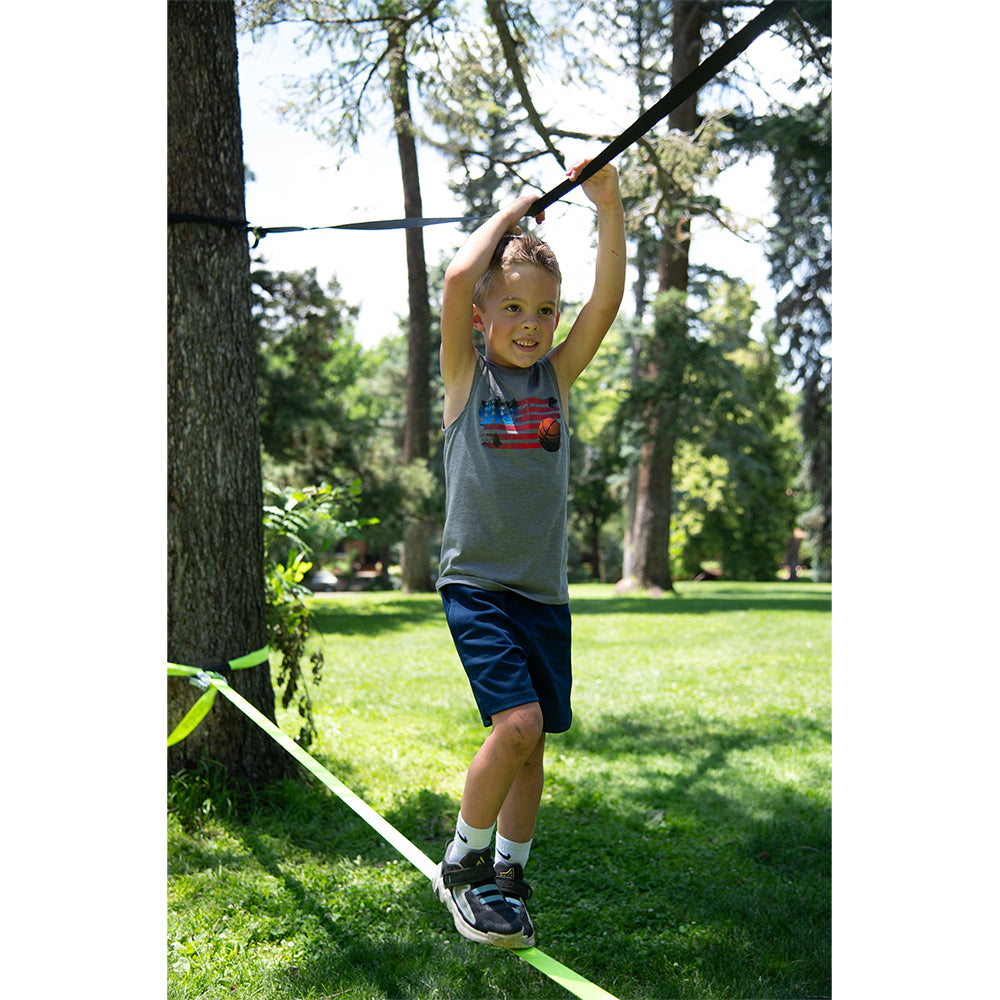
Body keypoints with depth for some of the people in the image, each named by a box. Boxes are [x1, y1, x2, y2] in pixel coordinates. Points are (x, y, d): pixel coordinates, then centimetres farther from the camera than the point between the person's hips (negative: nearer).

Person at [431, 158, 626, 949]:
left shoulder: (558, 377, 9)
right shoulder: (467, 375, 0)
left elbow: (610, 298, -3)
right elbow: (458, 278, -16)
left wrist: (609, 206, -10)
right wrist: (510, 214, -2)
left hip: (545, 589, 5)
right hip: (477, 581, -4)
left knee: (532, 741, 8)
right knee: (517, 721, -18)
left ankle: (507, 877, 25)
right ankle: (462, 864, 4)